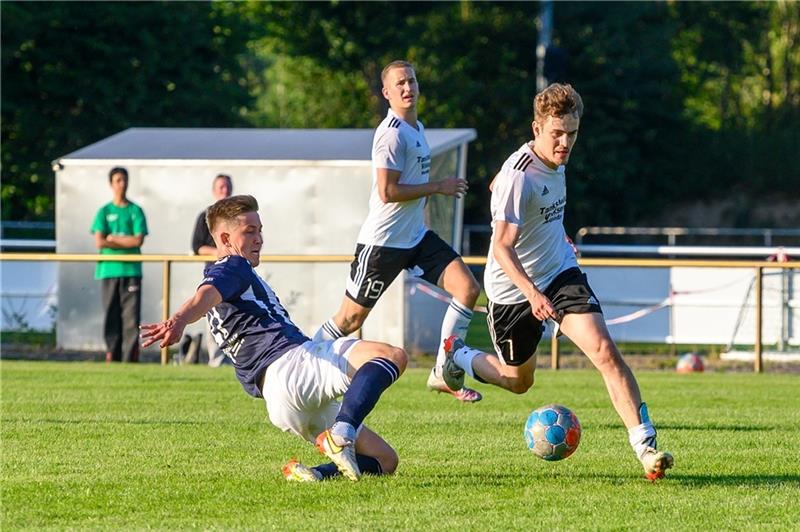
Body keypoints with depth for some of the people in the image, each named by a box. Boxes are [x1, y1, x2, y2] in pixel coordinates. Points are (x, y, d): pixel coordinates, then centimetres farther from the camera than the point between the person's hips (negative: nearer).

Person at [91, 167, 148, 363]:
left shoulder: (135, 211, 8)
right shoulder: (104, 212, 8)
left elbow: (138, 240, -3)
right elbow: (99, 242, -3)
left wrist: (113, 238, -3)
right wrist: (126, 242, -4)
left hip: (131, 271, -1)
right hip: (109, 270, 1)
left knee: (131, 314, -7)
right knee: (111, 315, 0)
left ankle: (131, 357, -8)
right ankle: (112, 355, 4)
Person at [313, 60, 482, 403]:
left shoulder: (416, 127, 13)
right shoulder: (392, 133, -18)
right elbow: (387, 191, -24)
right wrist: (438, 187, -17)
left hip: (416, 236, 9)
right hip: (382, 242, -9)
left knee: (467, 288, -6)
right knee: (351, 318, -1)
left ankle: (442, 372, -1)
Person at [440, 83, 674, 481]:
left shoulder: (555, 159, 1)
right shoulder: (519, 176, -26)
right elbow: (502, 247, -33)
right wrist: (532, 294, -48)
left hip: (561, 274, 5)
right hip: (513, 288, -5)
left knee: (604, 351, -17)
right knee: (518, 381, 15)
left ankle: (645, 445, -22)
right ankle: (458, 356, 46)